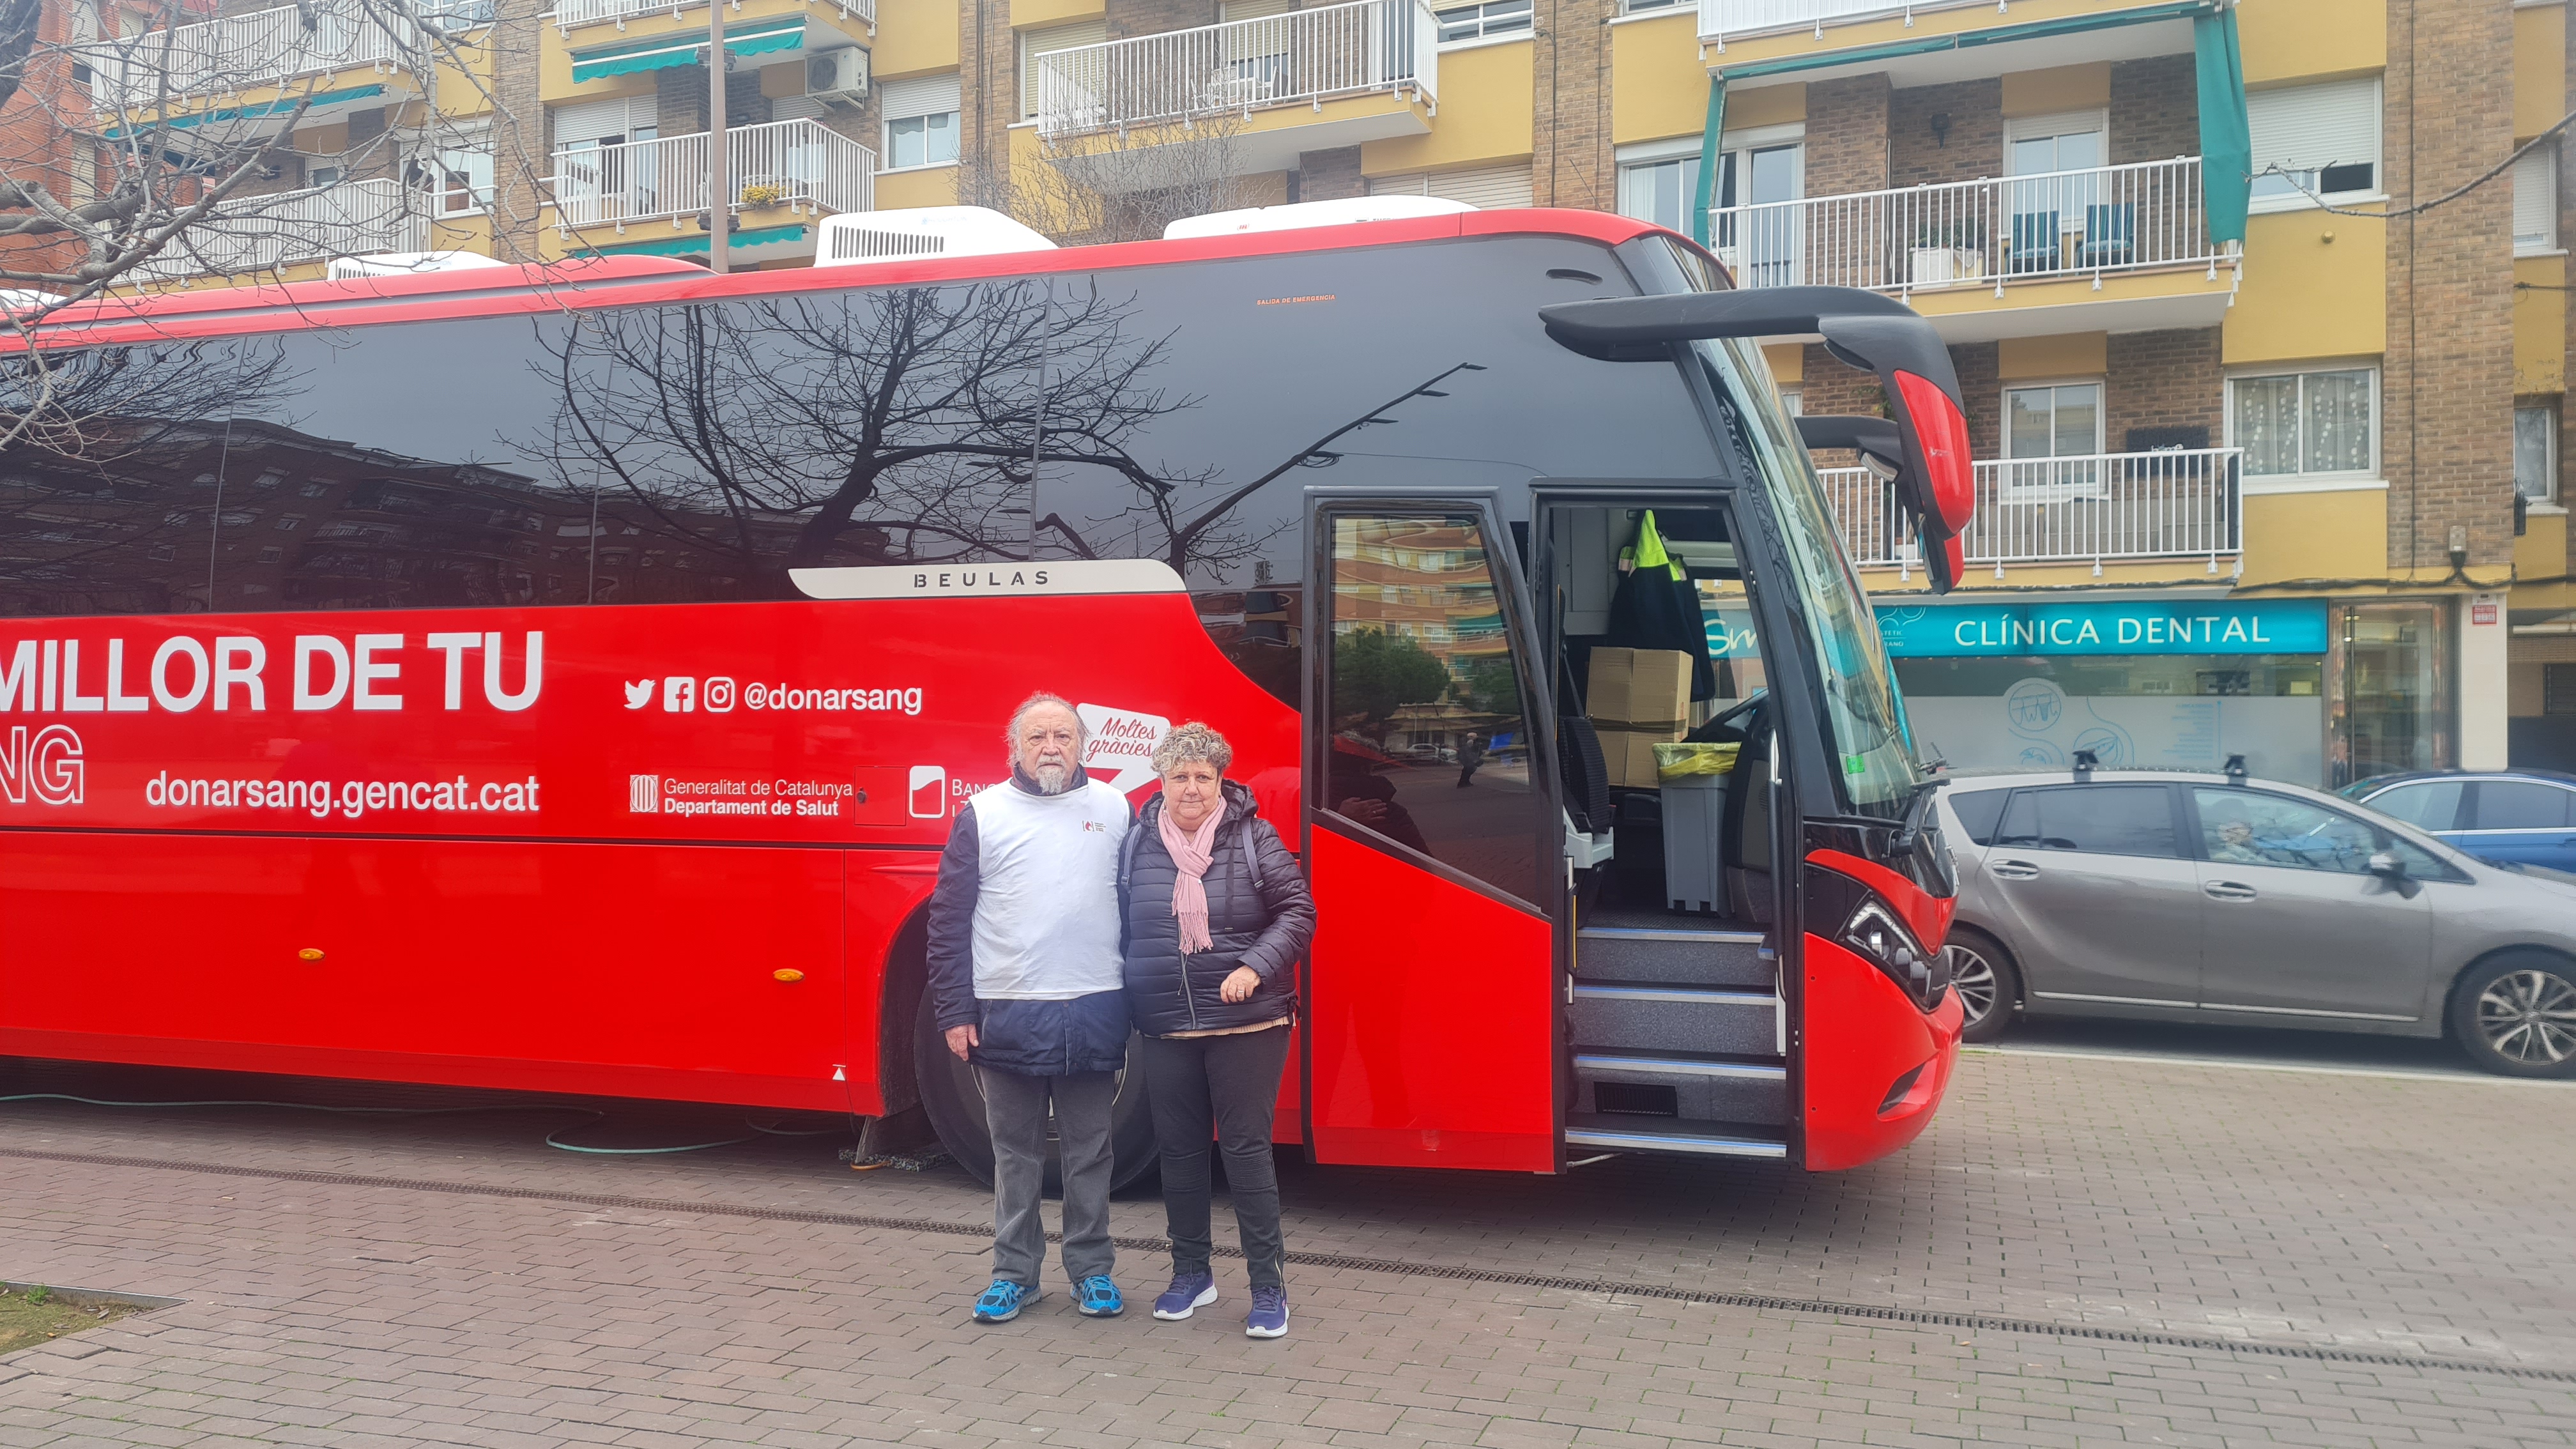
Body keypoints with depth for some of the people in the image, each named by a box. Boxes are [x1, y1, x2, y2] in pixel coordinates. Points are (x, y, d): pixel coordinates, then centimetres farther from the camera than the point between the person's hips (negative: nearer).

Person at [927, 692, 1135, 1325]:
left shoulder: (1115, 810, 6)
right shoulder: (982, 814, 2)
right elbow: (949, 919, 2)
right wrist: (954, 1012, -3)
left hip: (1094, 1014, 1)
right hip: (1007, 1015, 0)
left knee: (1089, 1152, 9)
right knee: (1016, 1154, 10)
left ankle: (1092, 1271, 21)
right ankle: (1015, 1273, 21)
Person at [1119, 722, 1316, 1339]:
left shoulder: (1254, 837, -3)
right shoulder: (1139, 843, 5)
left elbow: (1298, 912, -4)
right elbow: (1119, 929, 14)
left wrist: (1255, 967, -17)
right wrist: (1122, 1005, 11)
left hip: (1247, 1024, -3)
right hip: (1166, 1029, 3)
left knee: (1246, 1148, -2)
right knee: (1179, 1149, 11)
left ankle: (1269, 1284, 8)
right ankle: (1191, 1274, 26)